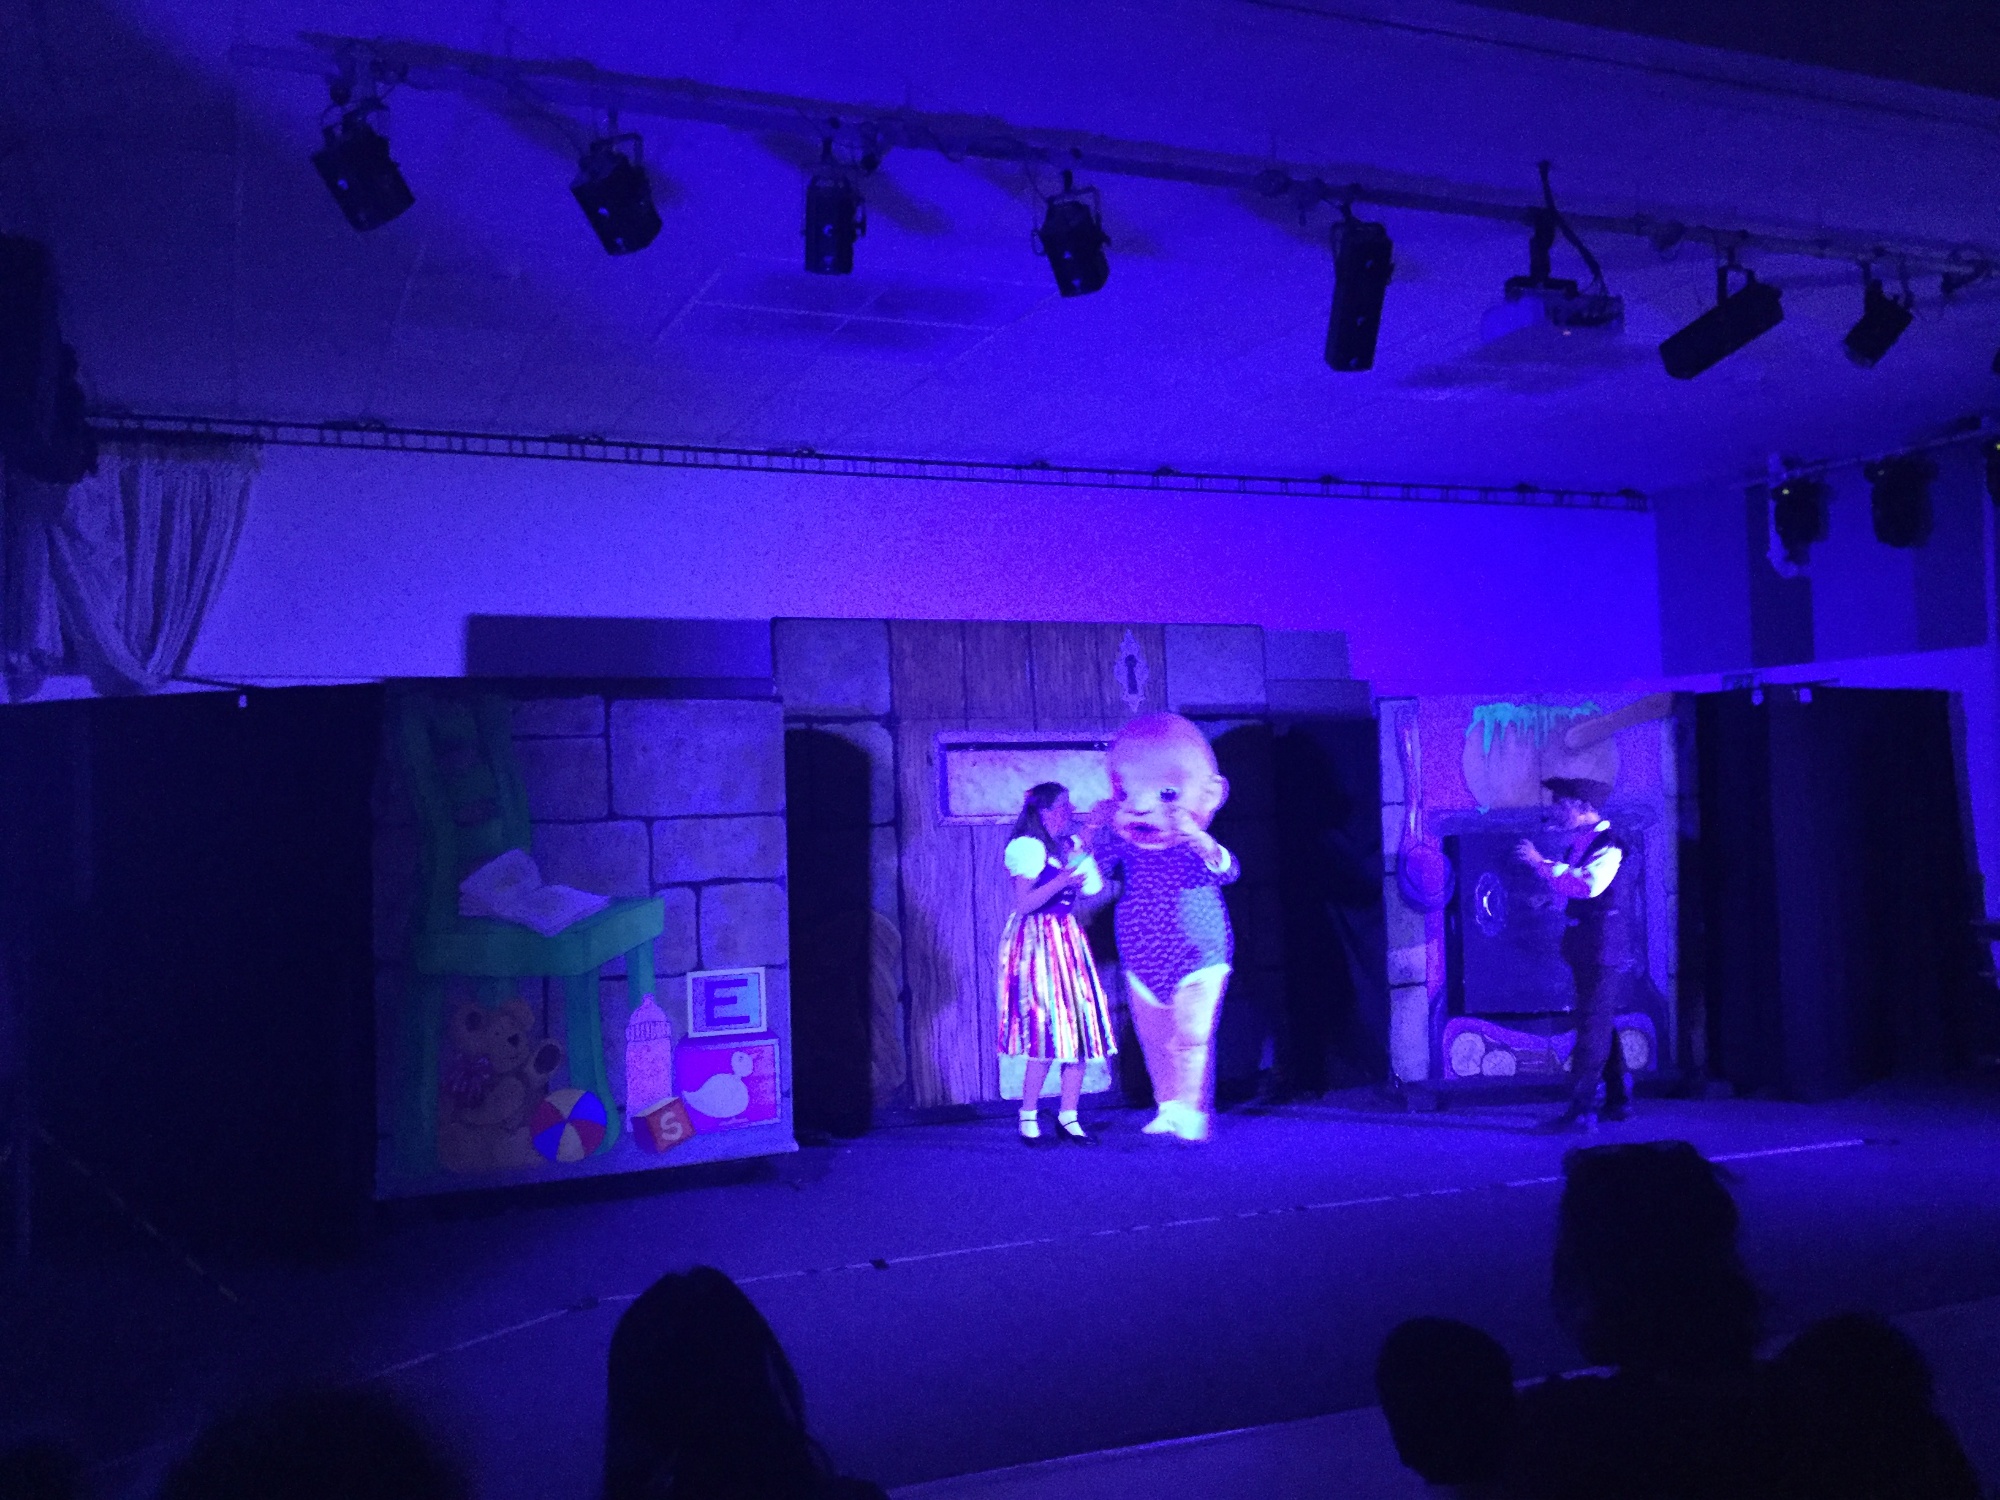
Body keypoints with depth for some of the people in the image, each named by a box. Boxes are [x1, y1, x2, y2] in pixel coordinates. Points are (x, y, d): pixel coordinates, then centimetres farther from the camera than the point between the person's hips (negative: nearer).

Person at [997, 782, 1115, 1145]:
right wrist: (1062, 880, -24)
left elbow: (1093, 887, 9)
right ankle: (1029, 1120, 1)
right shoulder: (1028, 848, -10)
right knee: (1046, 1031, -10)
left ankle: (1068, 1117, 11)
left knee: (1081, 1029, 3)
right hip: (1037, 944, -8)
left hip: (1067, 942, 8)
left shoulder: (1071, 844, 13)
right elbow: (1024, 903, -18)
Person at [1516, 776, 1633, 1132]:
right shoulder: (1575, 843, 13)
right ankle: (1617, 1099, 25)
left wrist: (1542, 863, -27)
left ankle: (1582, 1109, -13)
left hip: (1603, 949, -9)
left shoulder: (1608, 846, -14)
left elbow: (1588, 886, -30)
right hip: (1584, 949, 9)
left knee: (1593, 1026, -11)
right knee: (1600, 1024, 15)